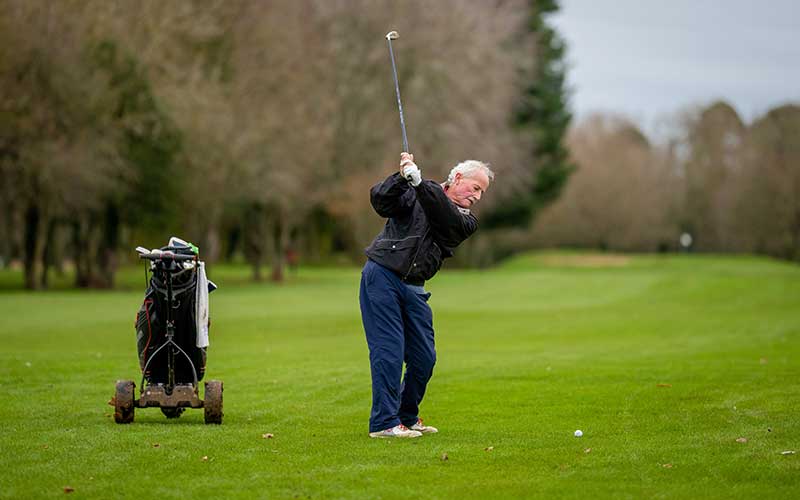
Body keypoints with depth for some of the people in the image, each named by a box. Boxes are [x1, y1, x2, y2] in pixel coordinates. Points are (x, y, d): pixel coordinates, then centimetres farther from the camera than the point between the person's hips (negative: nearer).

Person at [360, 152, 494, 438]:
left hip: (413, 288, 5)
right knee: (389, 351, -10)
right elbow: (380, 202, -13)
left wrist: (418, 181, -27)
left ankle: (407, 417, 22)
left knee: (424, 358, 4)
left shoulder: (466, 222, 9)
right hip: (382, 275, -5)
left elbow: (444, 215, -13)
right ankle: (384, 422, -7)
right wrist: (402, 177, -30)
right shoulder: (412, 194, 2)